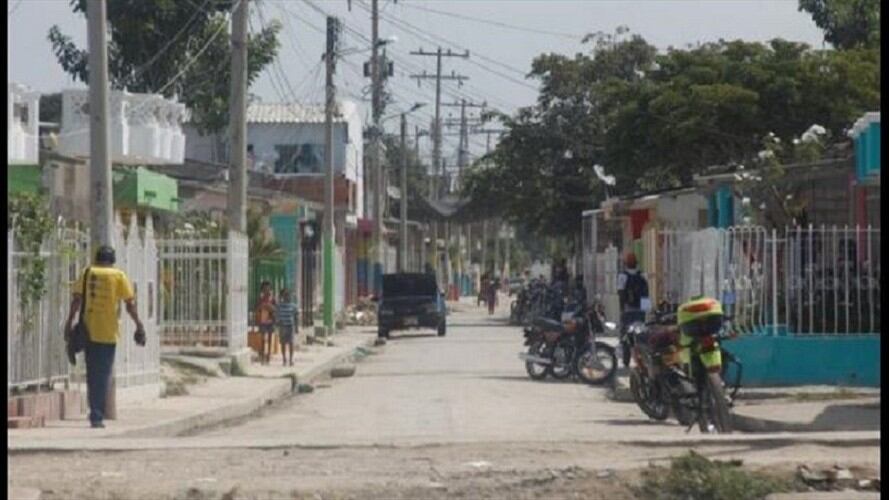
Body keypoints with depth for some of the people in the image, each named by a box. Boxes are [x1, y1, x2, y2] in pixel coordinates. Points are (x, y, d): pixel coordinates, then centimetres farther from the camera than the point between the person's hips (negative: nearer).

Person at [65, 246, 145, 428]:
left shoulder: (87, 273, 5)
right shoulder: (119, 276, 1)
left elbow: (76, 299, -3)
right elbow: (130, 304, -3)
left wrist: (69, 323, -3)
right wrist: (139, 326, 5)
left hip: (88, 331, 2)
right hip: (108, 332, -2)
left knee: (92, 374, 15)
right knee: (104, 376, 1)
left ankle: (95, 415, 17)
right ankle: (97, 417, -5)